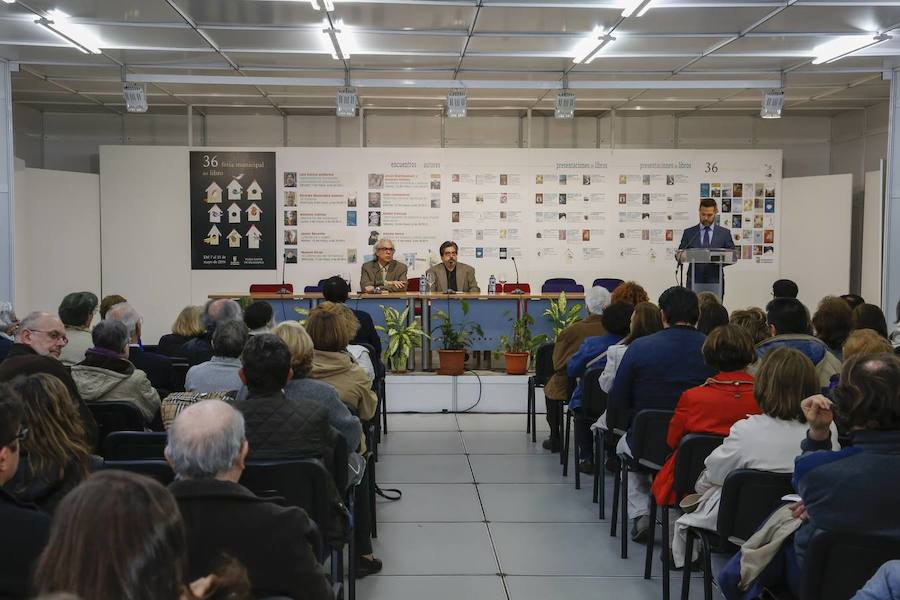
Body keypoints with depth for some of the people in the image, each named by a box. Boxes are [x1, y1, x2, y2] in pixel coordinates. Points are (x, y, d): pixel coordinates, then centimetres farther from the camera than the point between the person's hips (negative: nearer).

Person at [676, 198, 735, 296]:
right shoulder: (689, 232, 9)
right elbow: (679, 254, 8)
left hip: (715, 282, 0)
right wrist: (680, 255, -17)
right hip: (695, 282, 0)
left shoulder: (725, 233, 9)